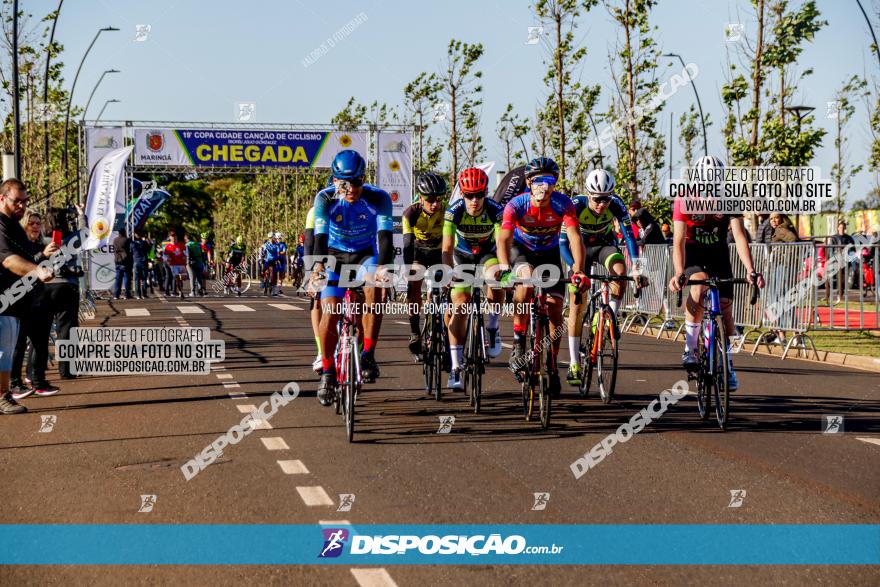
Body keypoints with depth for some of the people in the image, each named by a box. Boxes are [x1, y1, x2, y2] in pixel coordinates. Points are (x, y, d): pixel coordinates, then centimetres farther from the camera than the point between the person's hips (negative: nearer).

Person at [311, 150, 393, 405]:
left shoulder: (378, 198, -24)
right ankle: (327, 372, 5)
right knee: (329, 314, -13)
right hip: (336, 255, 1)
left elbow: (385, 236, -32)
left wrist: (382, 266, -51)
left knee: (374, 289, -33)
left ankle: (368, 355, -24)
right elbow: (320, 236, -30)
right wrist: (318, 265, -49)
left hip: (366, 254, -1)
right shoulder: (325, 199, -22)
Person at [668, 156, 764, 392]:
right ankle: (690, 348, -23)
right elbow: (679, 241, -30)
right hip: (692, 252, -2)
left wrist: (751, 271, -41)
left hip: (718, 252, 2)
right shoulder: (684, 201, -24)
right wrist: (678, 273, -46)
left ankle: (726, 362, 15)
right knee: (698, 285, -33)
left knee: (725, 306, -5)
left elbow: (739, 236, -28)